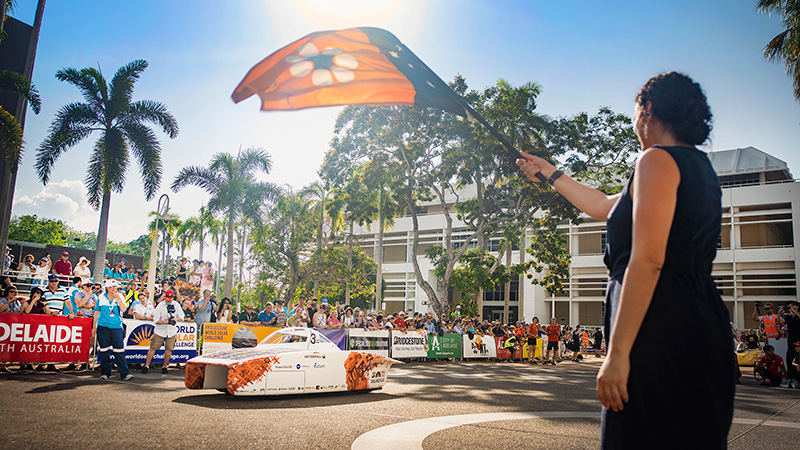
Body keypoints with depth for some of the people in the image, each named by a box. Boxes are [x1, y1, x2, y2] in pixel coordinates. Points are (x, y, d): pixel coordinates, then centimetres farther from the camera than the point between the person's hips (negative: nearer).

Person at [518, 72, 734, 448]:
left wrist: (617, 352, -22)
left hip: (660, 331, -10)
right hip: (702, 326, 10)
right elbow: (605, 207, 30)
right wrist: (550, 173, 39)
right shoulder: (699, 167, 21)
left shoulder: (658, 159, -9)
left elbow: (647, 261, -20)